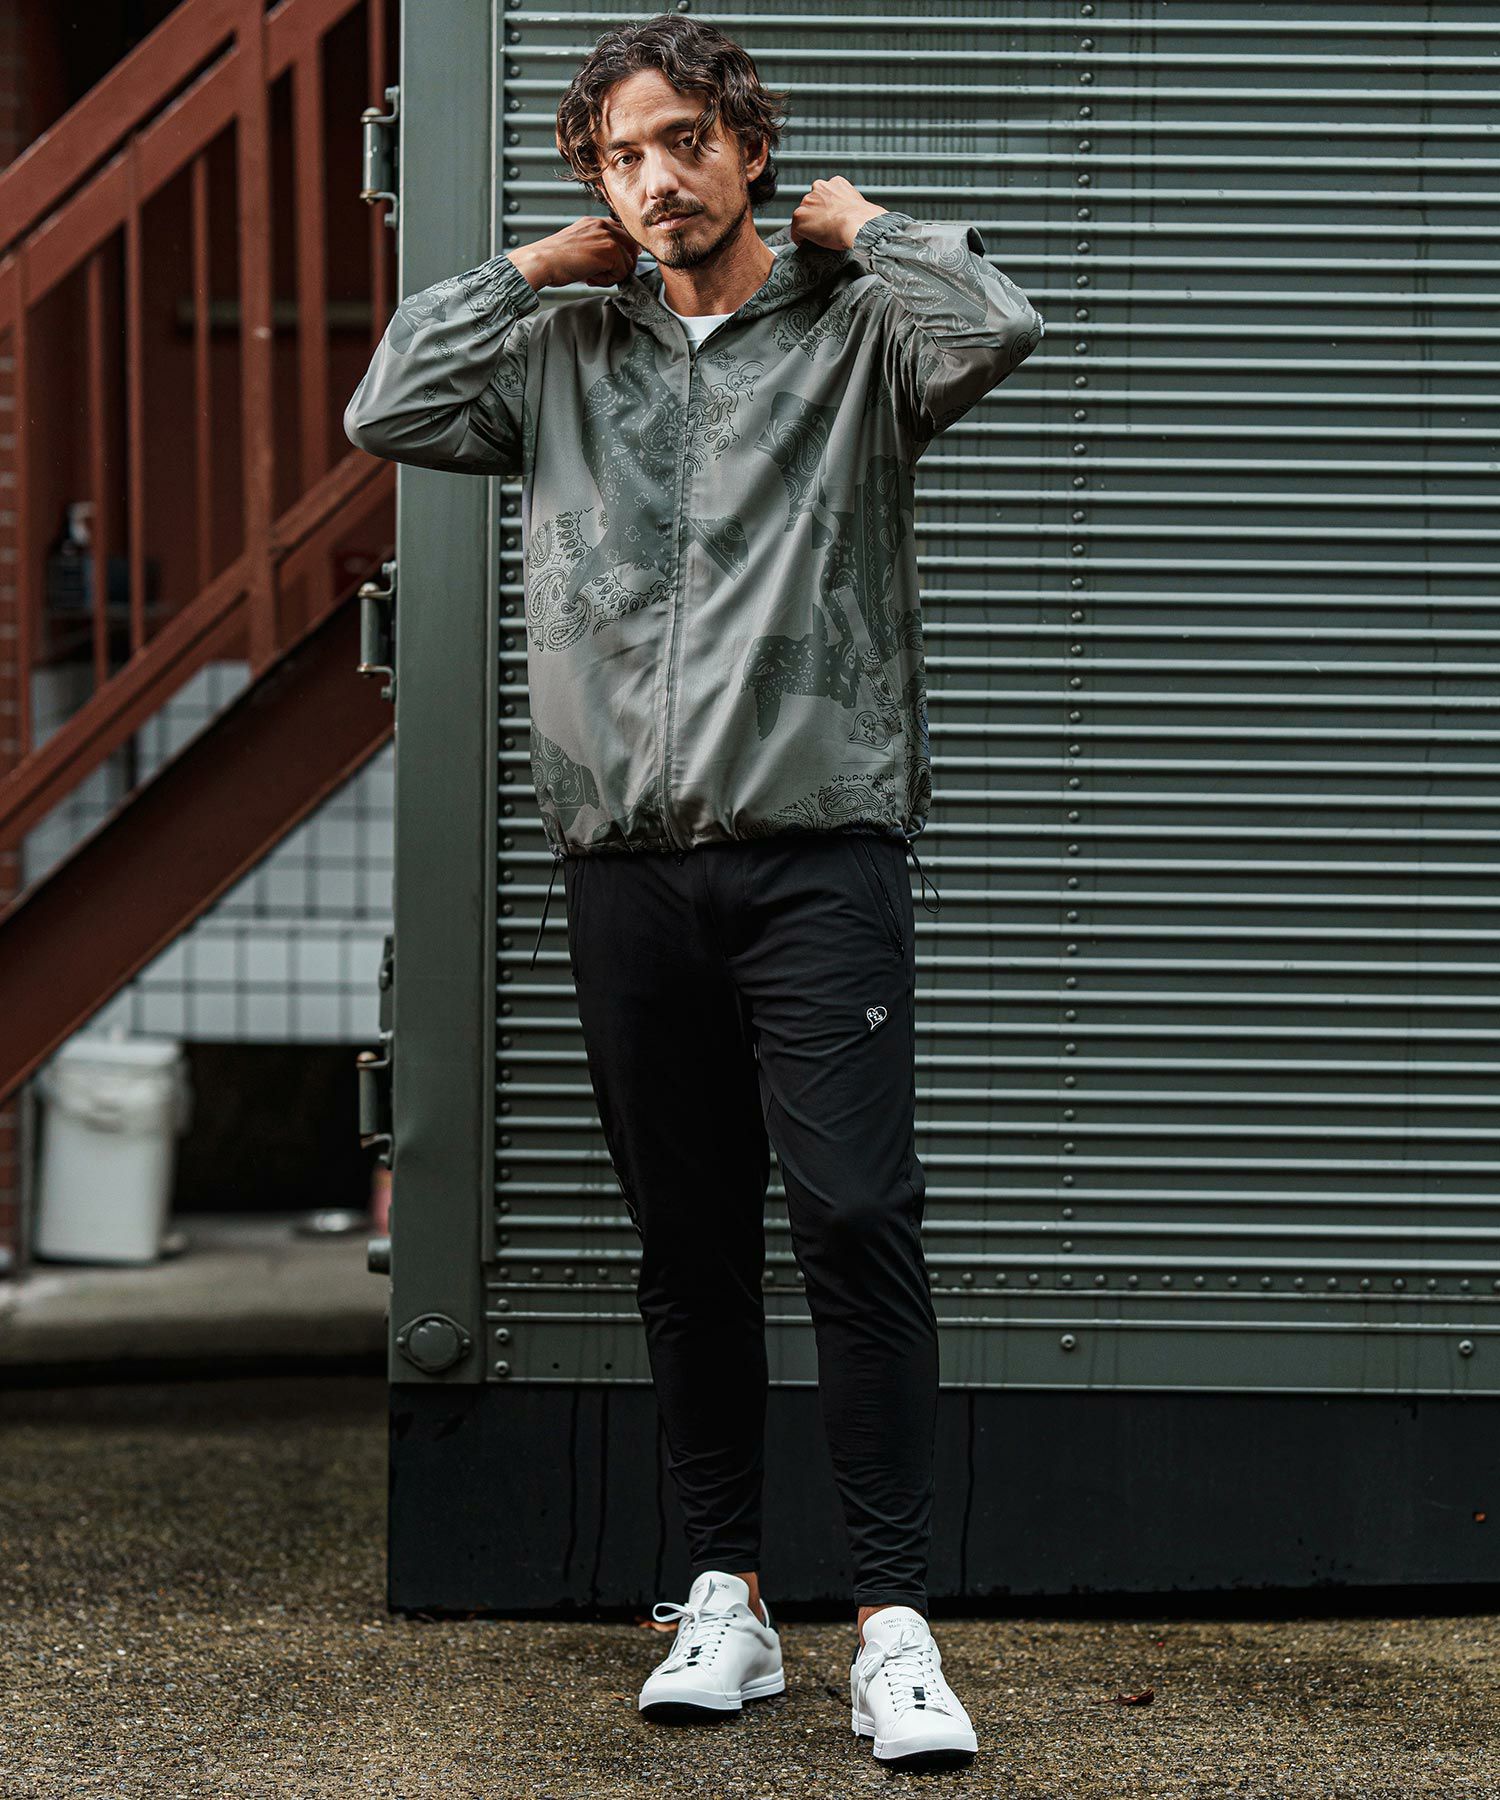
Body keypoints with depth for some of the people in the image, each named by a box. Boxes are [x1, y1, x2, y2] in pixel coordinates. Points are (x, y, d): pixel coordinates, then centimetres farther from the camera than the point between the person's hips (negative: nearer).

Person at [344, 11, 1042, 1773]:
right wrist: (531, 269, 9)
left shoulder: (851, 332, 5)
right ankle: (725, 1597, 17)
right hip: (628, 860, 4)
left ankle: (893, 1625, -7)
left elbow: (994, 327, -14)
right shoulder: (569, 353, 15)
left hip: (820, 849, -3)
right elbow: (388, 410, 7)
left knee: (857, 1217, -10)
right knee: (688, 1243, 8)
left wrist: (856, 223, 1)